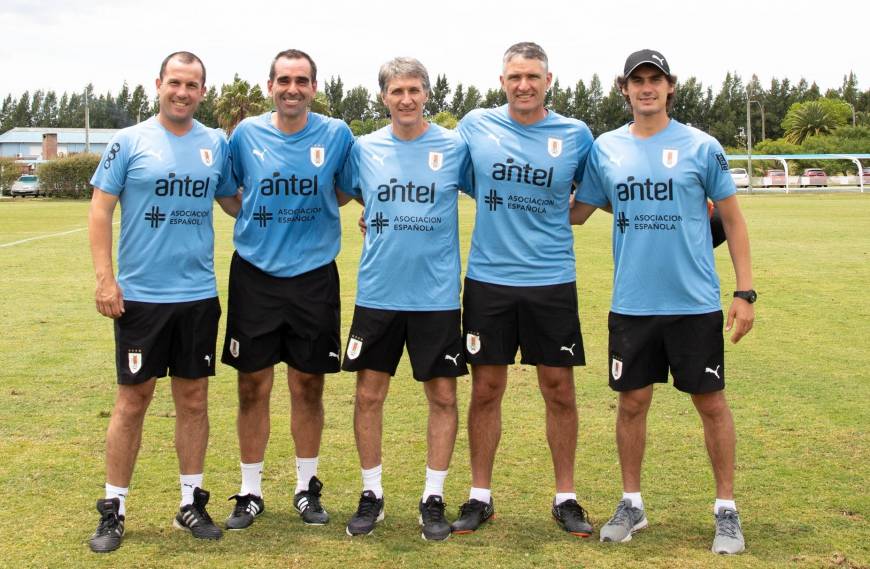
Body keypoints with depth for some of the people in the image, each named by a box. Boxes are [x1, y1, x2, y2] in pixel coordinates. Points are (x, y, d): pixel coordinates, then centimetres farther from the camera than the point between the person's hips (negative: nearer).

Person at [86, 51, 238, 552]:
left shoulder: (217, 144, 7)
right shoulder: (129, 141, -2)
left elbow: (234, 201, 16)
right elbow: (101, 210, -3)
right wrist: (105, 278, -10)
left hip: (199, 294, 3)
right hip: (140, 294, -3)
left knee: (194, 399, 9)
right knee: (133, 400, 2)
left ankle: (192, 501, 21)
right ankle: (114, 508, 14)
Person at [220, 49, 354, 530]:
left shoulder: (336, 135, -2)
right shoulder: (246, 134, -1)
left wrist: (309, 218, 2)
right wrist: (263, 224, 3)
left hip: (313, 276, 0)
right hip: (254, 275, 0)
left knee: (308, 386, 7)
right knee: (252, 386, 5)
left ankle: (307, 488, 23)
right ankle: (250, 492, 18)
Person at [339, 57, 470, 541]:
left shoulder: (455, 147, -1)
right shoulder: (364, 149, 3)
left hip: (437, 295, -1)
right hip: (377, 293, 2)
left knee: (443, 396, 4)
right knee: (369, 394, 6)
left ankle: (434, 498, 18)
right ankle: (372, 495, 21)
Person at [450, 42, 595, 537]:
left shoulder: (576, 135, 0)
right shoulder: (476, 126, 1)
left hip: (552, 281, 0)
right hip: (488, 278, 0)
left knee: (559, 389, 5)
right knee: (486, 388, 6)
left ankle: (566, 497, 19)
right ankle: (480, 496, 19)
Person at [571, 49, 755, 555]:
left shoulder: (701, 147, -2)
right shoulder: (606, 149, 5)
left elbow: (733, 220, 1)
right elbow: (577, 212, 14)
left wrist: (745, 291, -3)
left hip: (695, 303, -2)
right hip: (631, 304, 2)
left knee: (711, 402, 4)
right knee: (633, 402, 9)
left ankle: (727, 510, 18)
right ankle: (632, 504, 25)